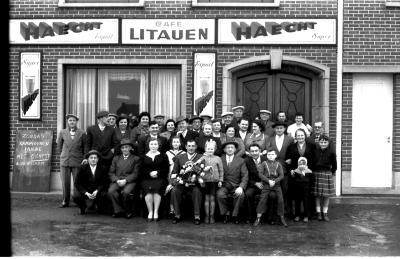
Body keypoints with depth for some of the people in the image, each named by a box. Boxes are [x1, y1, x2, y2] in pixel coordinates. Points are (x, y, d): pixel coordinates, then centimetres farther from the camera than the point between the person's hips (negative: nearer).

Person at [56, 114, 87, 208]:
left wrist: (85, 159, 5)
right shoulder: (62, 132, 5)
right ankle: (65, 201, 12)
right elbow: (59, 146, 18)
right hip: (65, 161, 1)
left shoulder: (82, 133, 2)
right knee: (65, 182, 2)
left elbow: (85, 147, 9)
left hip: (77, 161, -1)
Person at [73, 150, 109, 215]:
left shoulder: (103, 168, -3)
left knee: (104, 195, -30)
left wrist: (96, 191, -23)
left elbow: (104, 183, -5)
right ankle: (82, 207, 7)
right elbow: (77, 183, -9)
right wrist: (86, 193, -23)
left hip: (97, 192, 0)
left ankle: (100, 207, 6)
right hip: (84, 191, 0)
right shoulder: (82, 168, -6)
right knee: (76, 196, -30)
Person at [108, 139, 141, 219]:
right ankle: (118, 210, -17)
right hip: (117, 181, 3)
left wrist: (125, 180, -13)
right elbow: (111, 173, 13)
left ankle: (128, 211, -11)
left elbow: (135, 174, 2)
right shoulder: (116, 158, 22)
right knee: (111, 191, -30)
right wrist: (117, 180, -8)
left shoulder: (136, 159, 13)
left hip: (129, 181, -3)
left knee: (126, 192, -34)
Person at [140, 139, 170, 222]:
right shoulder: (144, 157, 18)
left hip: (160, 178, -1)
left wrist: (157, 172, -8)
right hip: (147, 179, 1)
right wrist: (150, 173, -8)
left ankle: (156, 212, -25)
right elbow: (142, 170, 9)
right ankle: (150, 212, -23)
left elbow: (166, 169, 7)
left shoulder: (163, 156, 16)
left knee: (157, 188, -33)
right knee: (148, 189, -32)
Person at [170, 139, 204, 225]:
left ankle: (197, 216, -21)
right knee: (174, 190, -27)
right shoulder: (179, 157, 16)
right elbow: (174, 172, 12)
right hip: (181, 182, 2)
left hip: (195, 183, -2)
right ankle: (177, 215, -12)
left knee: (197, 191, -33)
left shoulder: (201, 158, 10)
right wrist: (172, 182, -6)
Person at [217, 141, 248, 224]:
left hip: (236, 186, 0)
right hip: (224, 186, 0)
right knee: (220, 194, -31)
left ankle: (235, 215, -8)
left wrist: (241, 187, -16)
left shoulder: (241, 160, 8)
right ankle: (226, 214, -7)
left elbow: (245, 176, 0)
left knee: (241, 195, -31)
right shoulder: (220, 159, 9)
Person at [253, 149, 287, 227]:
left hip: (276, 184, 2)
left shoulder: (278, 164, 10)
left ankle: (282, 218, 6)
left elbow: (281, 175, 4)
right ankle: (258, 218, -4)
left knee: (280, 200, -6)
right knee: (262, 199, -10)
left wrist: (274, 181, -12)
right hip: (266, 185, -1)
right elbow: (260, 174, -1)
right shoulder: (264, 163, 7)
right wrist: (269, 181, -11)